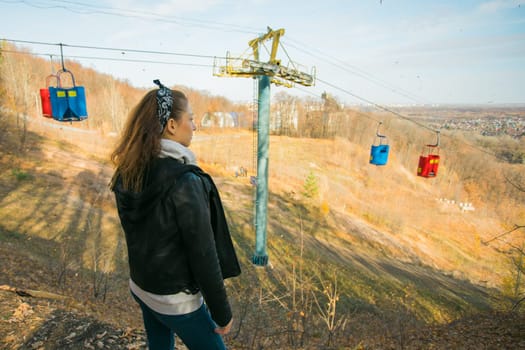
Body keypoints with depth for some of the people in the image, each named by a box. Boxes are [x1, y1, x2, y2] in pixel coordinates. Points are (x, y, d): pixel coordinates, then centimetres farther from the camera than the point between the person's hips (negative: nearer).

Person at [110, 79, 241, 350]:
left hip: (140, 287, 7)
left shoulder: (128, 173, -5)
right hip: (176, 299, -7)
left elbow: (137, 234, 7)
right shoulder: (184, 181, -28)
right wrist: (222, 312, -12)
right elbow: (203, 255, -24)